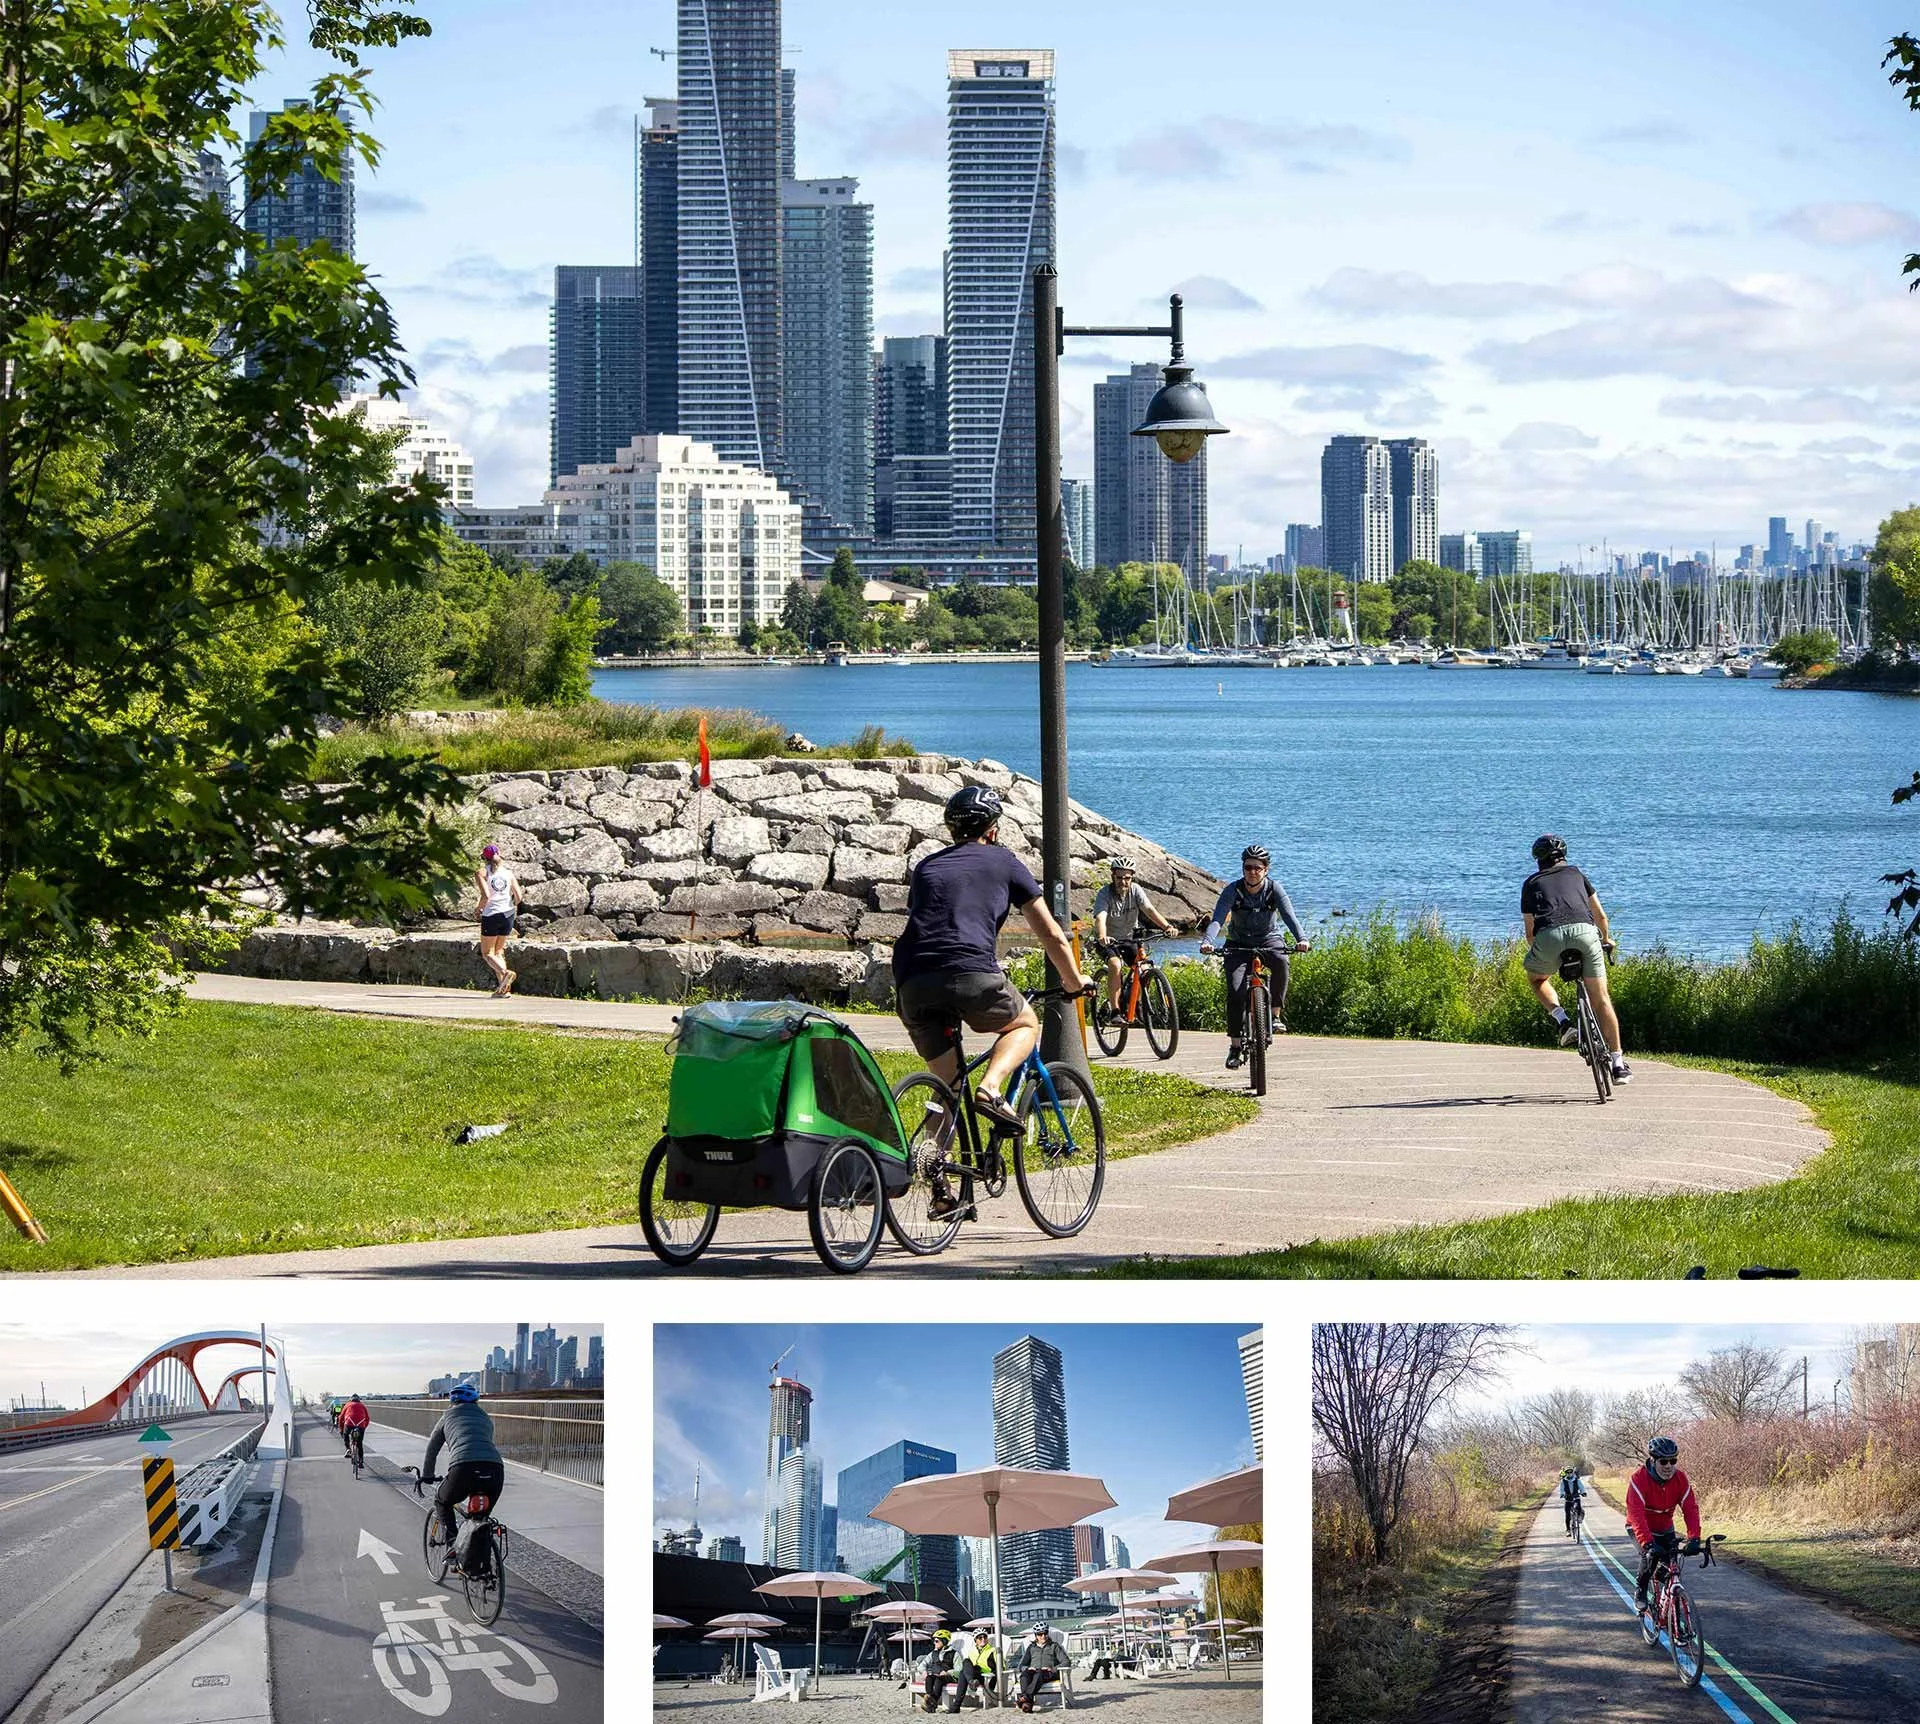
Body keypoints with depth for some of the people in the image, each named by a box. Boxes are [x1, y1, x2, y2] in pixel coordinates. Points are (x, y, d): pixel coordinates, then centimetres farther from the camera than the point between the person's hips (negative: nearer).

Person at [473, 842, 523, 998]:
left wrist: (478, 909, 0)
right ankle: (503, 988, 4)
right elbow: (518, 896, 0)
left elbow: (486, 896, -18)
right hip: (508, 915, 5)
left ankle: (505, 973, -21)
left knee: (487, 953, 7)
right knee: (499, 951, 16)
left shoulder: (481, 872, -6)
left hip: (491, 915, -5)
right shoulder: (508, 871, 6)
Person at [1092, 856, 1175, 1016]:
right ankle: (1114, 1010, -23)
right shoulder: (1104, 893, -20)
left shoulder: (1135, 890, -11)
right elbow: (1100, 918, -35)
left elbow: (1149, 910, -24)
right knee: (1115, 965, -30)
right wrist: (1102, 937, -56)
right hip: (1109, 941, -3)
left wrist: (1166, 926, -42)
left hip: (1129, 938, 3)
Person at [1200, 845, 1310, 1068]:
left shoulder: (1275, 889, -13)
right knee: (1236, 991, -19)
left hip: (1267, 942, 0)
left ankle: (1276, 1014, -22)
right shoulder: (1233, 891, -15)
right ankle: (1235, 1045, -8)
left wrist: (1301, 939, -45)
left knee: (1280, 961, -35)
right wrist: (1208, 941, -49)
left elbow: (1289, 916, -26)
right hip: (1238, 946, 0)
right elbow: (1218, 918, -28)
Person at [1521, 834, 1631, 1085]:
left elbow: (1530, 931, 28)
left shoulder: (1531, 884, 28)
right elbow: (1600, 915, 35)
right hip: (1584, 931, 1)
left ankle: (1563, 1022, 8)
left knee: (1537, 977, 31)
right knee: (1600, 998, 10)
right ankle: (1618, 1063, 7)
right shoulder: (1576, 874, 31)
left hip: (1549, 935, -1)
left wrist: (1537, 955, 47)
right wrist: (1606, 939, 55)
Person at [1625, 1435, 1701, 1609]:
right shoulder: (1639, 1478, -30)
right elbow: (1636, 1514, -38)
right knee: (1649, 1555, -28)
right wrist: (1648, 1543, -50)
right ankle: (1640, 1591, -3)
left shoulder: (1680, 1479, -17)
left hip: (1665, 1529, 4)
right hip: (1640, 1528, -4)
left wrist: (1693, 1539, -38)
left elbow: (1690, 1509, -23)